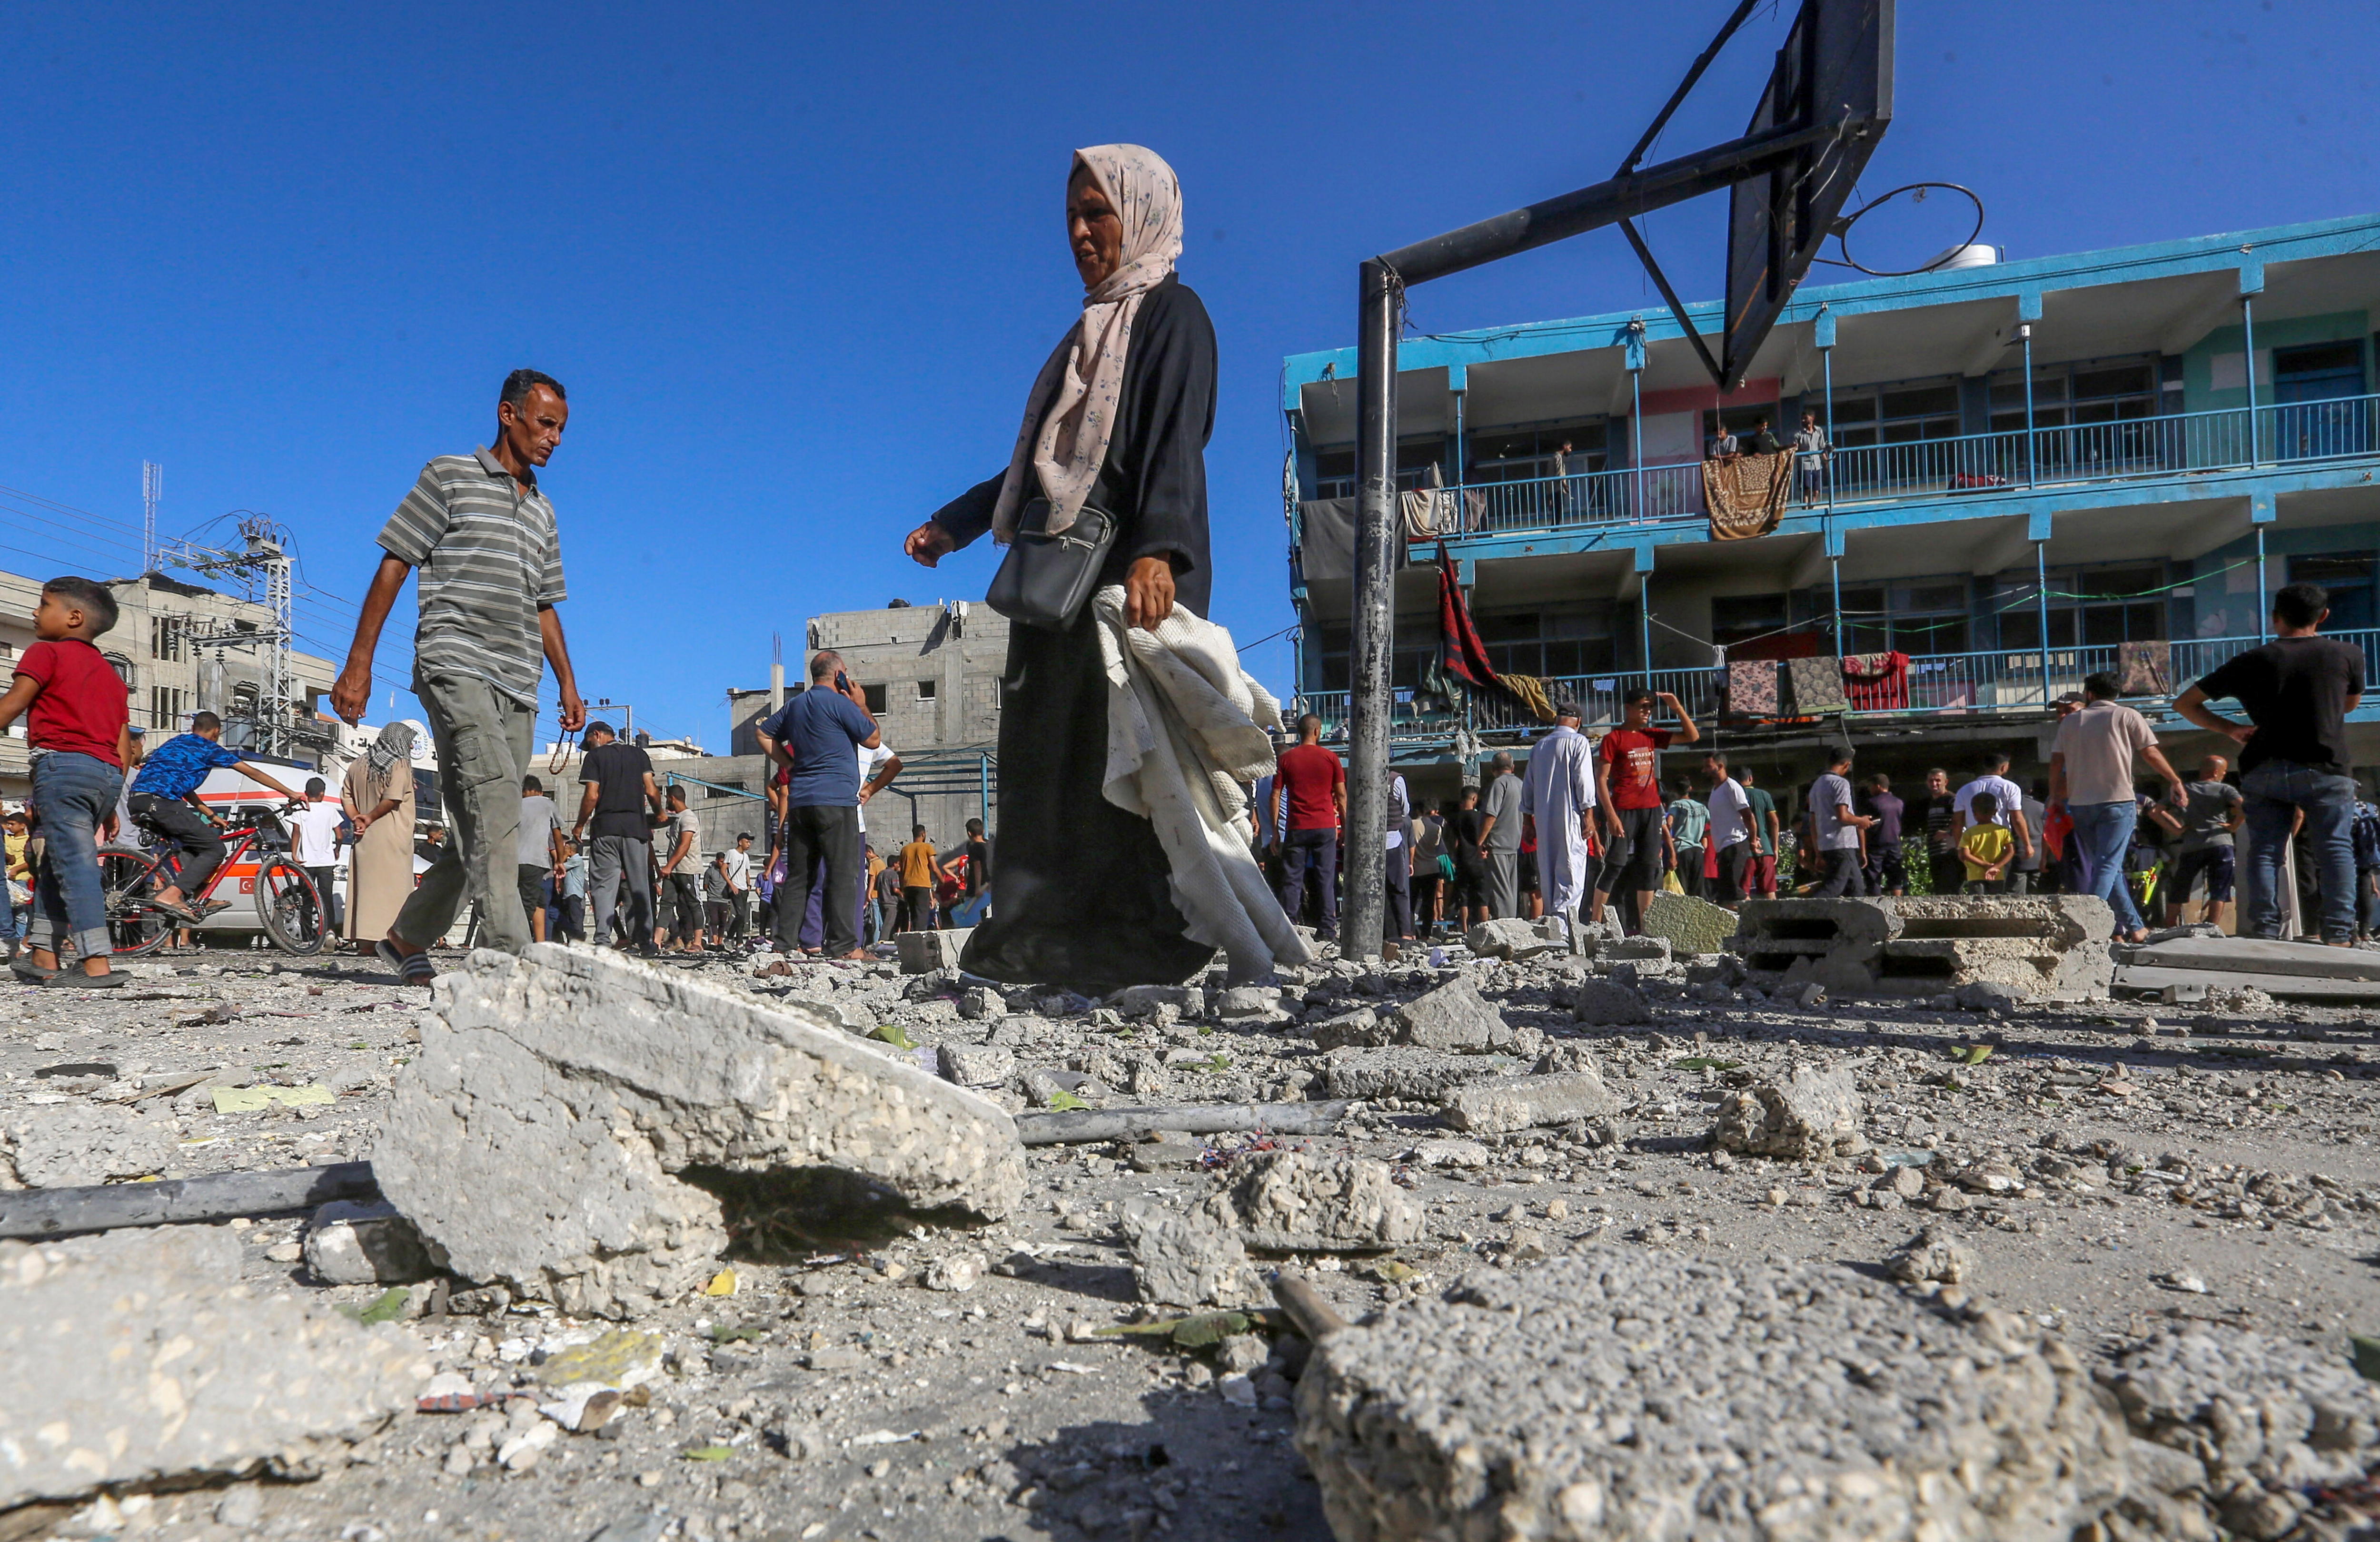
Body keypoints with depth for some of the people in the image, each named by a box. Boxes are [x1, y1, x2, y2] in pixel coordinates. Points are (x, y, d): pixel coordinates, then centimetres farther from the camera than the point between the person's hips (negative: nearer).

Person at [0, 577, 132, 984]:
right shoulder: (111, 673, 23)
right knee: (55, 866, 17)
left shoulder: (46, 652, 3)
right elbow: (124, 744, 18)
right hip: (107, 773, 7)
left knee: (75, 864, -11)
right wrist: (109, 803, 20)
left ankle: (96, 964, -18)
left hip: (63, 765, -7)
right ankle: (44, 957, 17)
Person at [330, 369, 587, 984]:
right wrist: (359, 664, -4)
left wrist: (567, 683, 18)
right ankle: (511, 954, -29)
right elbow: (393, 567, 2)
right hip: (455, 664, -6)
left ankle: (407, 939, 20)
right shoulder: (450, 477, 7)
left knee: (481, 827, 4)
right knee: (494, 796, -24)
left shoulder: (542, 512, 24)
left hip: (518, 685, 6)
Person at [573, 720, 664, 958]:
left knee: (604, 885, -2)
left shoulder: (594, 756, 4)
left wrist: (580, 826, 5)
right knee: (640, 887, 5)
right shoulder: (639, 754, 13)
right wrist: (658, 814, 21)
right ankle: (645, 943, 4)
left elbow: (592, 796, -5)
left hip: (606, 828, -2)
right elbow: (651, 790, 5)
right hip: (636, 827, 3)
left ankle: (603, 941, -13)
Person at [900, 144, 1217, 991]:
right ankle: (1048, 942, 5)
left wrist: (1157, 550, -32)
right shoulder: (1092, 329, 26)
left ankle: (1137, 947, -12)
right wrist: (955, 523, 36)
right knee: (1046, 760, 3)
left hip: (1132, 579, -9)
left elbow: (1175, 447, -16)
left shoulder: (1172, 314, 1)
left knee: (1117, 756, -15)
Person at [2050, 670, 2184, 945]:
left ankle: (2134, 926, 18)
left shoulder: (2070, 721, 12)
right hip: (2117, 801, -3)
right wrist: (2175, 781, 12)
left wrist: (2055, 797, 19)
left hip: (2079, 804, 3)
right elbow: (2151, 753, 1)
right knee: (2109, 865, -8)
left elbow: (2056, 762, 9)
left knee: (2107, 865, 12)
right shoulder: (2127, 716, 4)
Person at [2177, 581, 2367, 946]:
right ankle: (2339, 936, -7)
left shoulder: (2253, 661, 5)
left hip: (2264, 770, 1)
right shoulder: (2348, 654, 5)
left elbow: (2184, 703, 7)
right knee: (2336, 849, 1)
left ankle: (2265, 934, -3)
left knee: (2264, 850, 2)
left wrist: (2230, 729, 11)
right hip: (2325, 769, -1)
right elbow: (2352, 703, 25)